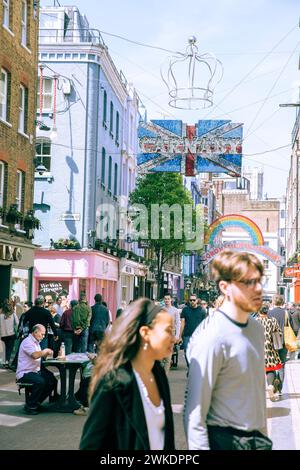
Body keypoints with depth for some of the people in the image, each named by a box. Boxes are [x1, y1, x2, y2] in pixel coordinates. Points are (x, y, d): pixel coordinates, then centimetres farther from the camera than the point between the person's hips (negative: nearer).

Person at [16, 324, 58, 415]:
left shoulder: (36, 342, 19)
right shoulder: (27, 342, -15)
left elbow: (40, 355, 18)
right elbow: (35, 355, -31)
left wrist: (46, 353, -1)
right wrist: (45, 351, -15)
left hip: (36, 371, 10)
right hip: (24, 373, -10)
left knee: (53, 381, -3)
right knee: (40, 381, -33)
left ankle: (36, 403, 8)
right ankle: (30, 406, -15)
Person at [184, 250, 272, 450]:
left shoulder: (257, 328, 5)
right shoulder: (212, 337, -19)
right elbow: (194, 413, -19)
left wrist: (263, 433, 14)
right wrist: (200, 447, -20)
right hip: (224, 441, -7)